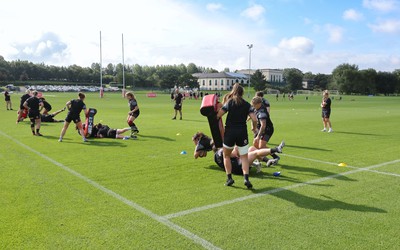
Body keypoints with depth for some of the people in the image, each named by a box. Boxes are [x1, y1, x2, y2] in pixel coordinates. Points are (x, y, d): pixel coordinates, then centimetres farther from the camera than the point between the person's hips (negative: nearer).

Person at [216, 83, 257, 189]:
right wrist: (254, 127, 13)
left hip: (230, 132, -1)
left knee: (226, 155, 17)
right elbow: (254, 119, -5)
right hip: (242, 132, 1)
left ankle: (229, 178, 11)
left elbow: (218, 115, -8)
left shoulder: (229, 102, 1)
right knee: (244, 156, 8)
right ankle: (246, 178, -9)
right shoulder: (247, 104, 5)